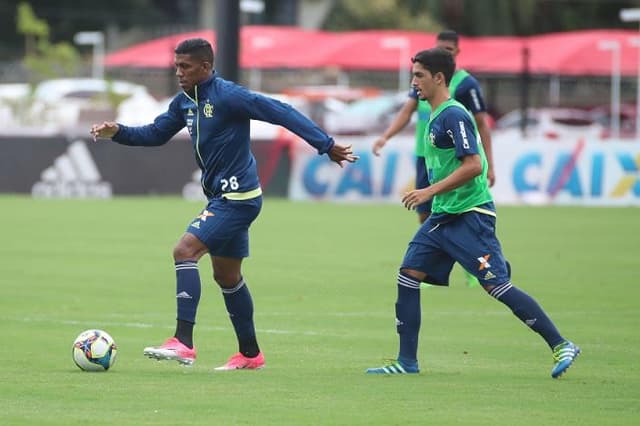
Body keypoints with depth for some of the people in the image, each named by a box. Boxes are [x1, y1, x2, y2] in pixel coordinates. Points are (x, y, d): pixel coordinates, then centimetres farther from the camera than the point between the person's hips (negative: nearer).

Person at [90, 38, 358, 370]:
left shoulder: (227, 96, -17)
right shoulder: (185, 102, 9)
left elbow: (281, 113, -17)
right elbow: (155, 134, 19)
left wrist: (326, 145, -19)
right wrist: (117, 132, 2)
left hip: (238, 197, -10)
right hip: (222, 197, 10)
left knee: (185, 250, -20)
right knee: (227, 276, 17)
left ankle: (183, 343, -25)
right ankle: (250, 354, 29)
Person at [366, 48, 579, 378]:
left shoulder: (453, 115, -15)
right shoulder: (436, 116, 14)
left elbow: (474, 165, -23)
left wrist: (431, 191, -22)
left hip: (469, 215, -10)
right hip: (442, 216, 10)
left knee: (497, 285, -10)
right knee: (408, 275, 2)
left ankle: (561, 347, -4)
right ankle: (407, 361, 6)